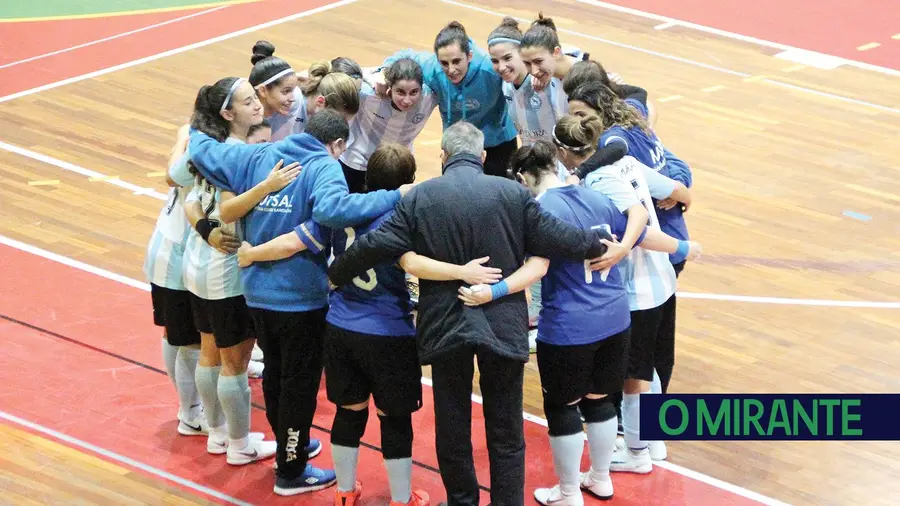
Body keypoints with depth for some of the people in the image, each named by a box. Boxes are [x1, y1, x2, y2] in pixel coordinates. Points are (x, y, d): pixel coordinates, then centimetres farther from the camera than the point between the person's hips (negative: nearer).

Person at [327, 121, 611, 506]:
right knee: (506, 432, 10)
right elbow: (554, 238, -2)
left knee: (452, 429, 14)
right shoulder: (513, 193, -5)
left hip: (446, 326, 0)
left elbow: (377, 244, -8)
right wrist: (598, 245, 16)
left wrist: (335, 275, 7)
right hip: (504, 326, 0)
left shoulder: (421, 197, -5)